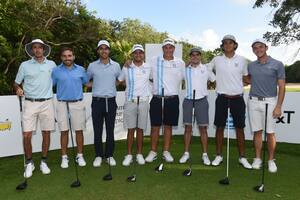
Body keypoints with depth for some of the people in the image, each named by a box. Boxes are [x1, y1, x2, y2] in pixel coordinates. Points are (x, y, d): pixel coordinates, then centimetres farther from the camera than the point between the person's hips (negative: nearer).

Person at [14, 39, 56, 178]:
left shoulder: (52, 64, 8)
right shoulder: (24, 65, 5)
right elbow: (16, 83, 10)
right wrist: (18, 89, -11)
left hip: (47, 103, 1)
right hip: (30, 103, -1)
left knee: (46, 133, 5)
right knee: (26, 135, -4)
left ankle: (43, 162, 20)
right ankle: (29, 163, 16)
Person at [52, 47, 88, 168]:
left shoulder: (81, 70, 6)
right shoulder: (56, 71, 3)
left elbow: (86, 83, 18)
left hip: (78, 103, 1)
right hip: (62, 104, 0)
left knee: (79, 130, 5)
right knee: (64, 131, 5)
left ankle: (80, 156, 18)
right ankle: (64, 157, 18)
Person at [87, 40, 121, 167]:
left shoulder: (116, 65, 5)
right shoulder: (92, 66, 4)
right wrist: (94, 86, 6)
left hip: (111, 101, 0)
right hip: (97, 101, 0)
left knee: (110, 130, 6)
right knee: (97, 130, 5)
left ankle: (109, 155, 20)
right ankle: (98, 155, 19)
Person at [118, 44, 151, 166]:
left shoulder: (148, 68, 5)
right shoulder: (126, 68, 3)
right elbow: (118, 81, 14)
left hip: (143, 101, 1)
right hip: (130, 101, -1)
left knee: (140, 129, 6)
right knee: (130, 129, 2)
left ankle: (139, 154, 18)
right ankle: (129, 155, 12)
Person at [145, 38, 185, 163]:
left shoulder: (180, 63, 6)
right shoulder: (154, 61, 3)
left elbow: (186, 78, 14)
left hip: (172, 99, 1)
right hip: (157, 99, 0)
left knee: (168, 126, 10)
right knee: (155, 126, 5)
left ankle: (166, 152, 22)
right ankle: (153, 152, 19)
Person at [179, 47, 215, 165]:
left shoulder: (206, 69, 5)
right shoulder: (185, 69, 7)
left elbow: (215, 80, 14)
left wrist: (206, 87, 5)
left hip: (201, 100, -1)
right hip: (188, 100, 1)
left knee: (203, 128, 3)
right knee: (187, 127, 5)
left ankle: (205, 154, 13)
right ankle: (186, 153, 15)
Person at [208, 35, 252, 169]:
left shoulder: (241, 60, 3)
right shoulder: (216, 60, 2)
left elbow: (245, 78, 15)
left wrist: (238, 86, 2)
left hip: (237, 98, 0)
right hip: (222, 98, 0)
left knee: (239, 128, 5)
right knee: (219, 127, 5)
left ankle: (242, 157, 18)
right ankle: (218, 156, 18)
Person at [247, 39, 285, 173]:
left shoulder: (277, 64, -3)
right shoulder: (251, 66, 8)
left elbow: (282, 87, -5)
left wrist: (278, 106, -11)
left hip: (270, 101, -3)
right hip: (253, 102, 3)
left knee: (270, 133, 2)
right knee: (257, 131, 8)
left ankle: (271, 160, 17)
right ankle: (257, 158, 19)